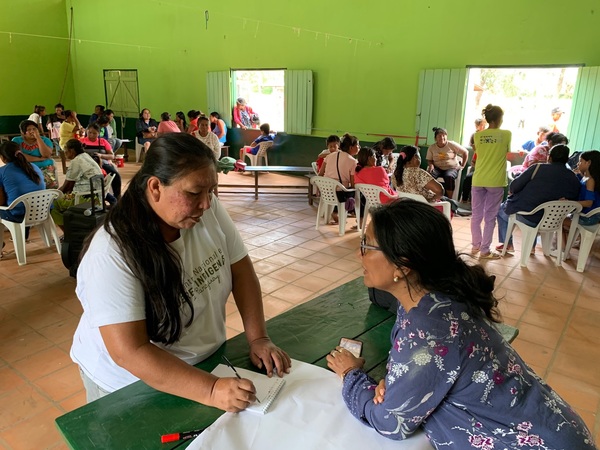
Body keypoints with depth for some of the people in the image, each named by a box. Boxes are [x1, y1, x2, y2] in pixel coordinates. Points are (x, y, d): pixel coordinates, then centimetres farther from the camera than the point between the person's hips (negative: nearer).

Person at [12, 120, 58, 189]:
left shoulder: (45, 140, 7)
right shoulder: (16, 141, 6)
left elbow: (46, 155, -10)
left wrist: (38, 138, -10)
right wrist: (39, 159, -10)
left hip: (45, 168, 0)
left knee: (52, 184, -29)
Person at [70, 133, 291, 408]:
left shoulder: (209, 210, -14)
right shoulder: (113, 252, -28)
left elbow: (241, 271, -6)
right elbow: (129, 352, -31)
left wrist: (258, 338, -15)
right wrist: (210, 391, -36)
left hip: (207, 359, 3)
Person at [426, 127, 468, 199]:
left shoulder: (452, 145, -4)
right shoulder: (431, 148, 2)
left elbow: (465, 152, 2)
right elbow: (429, 160, 9)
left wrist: (462, 165, 0)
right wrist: (431, 165, -14)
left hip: (452, 168, -2)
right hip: (437, 168, 2)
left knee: (449, 177, -37)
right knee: (429, 174, -32)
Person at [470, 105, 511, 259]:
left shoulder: (478, 135, -1)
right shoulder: (506, 134, -6)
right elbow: (507, 152, 9)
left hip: (478, 180, 2)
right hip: (495, 182, -2)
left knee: (476, 215, 14)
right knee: (490, 217, 4)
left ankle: (476, 245, 22)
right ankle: (484, 251, 8)